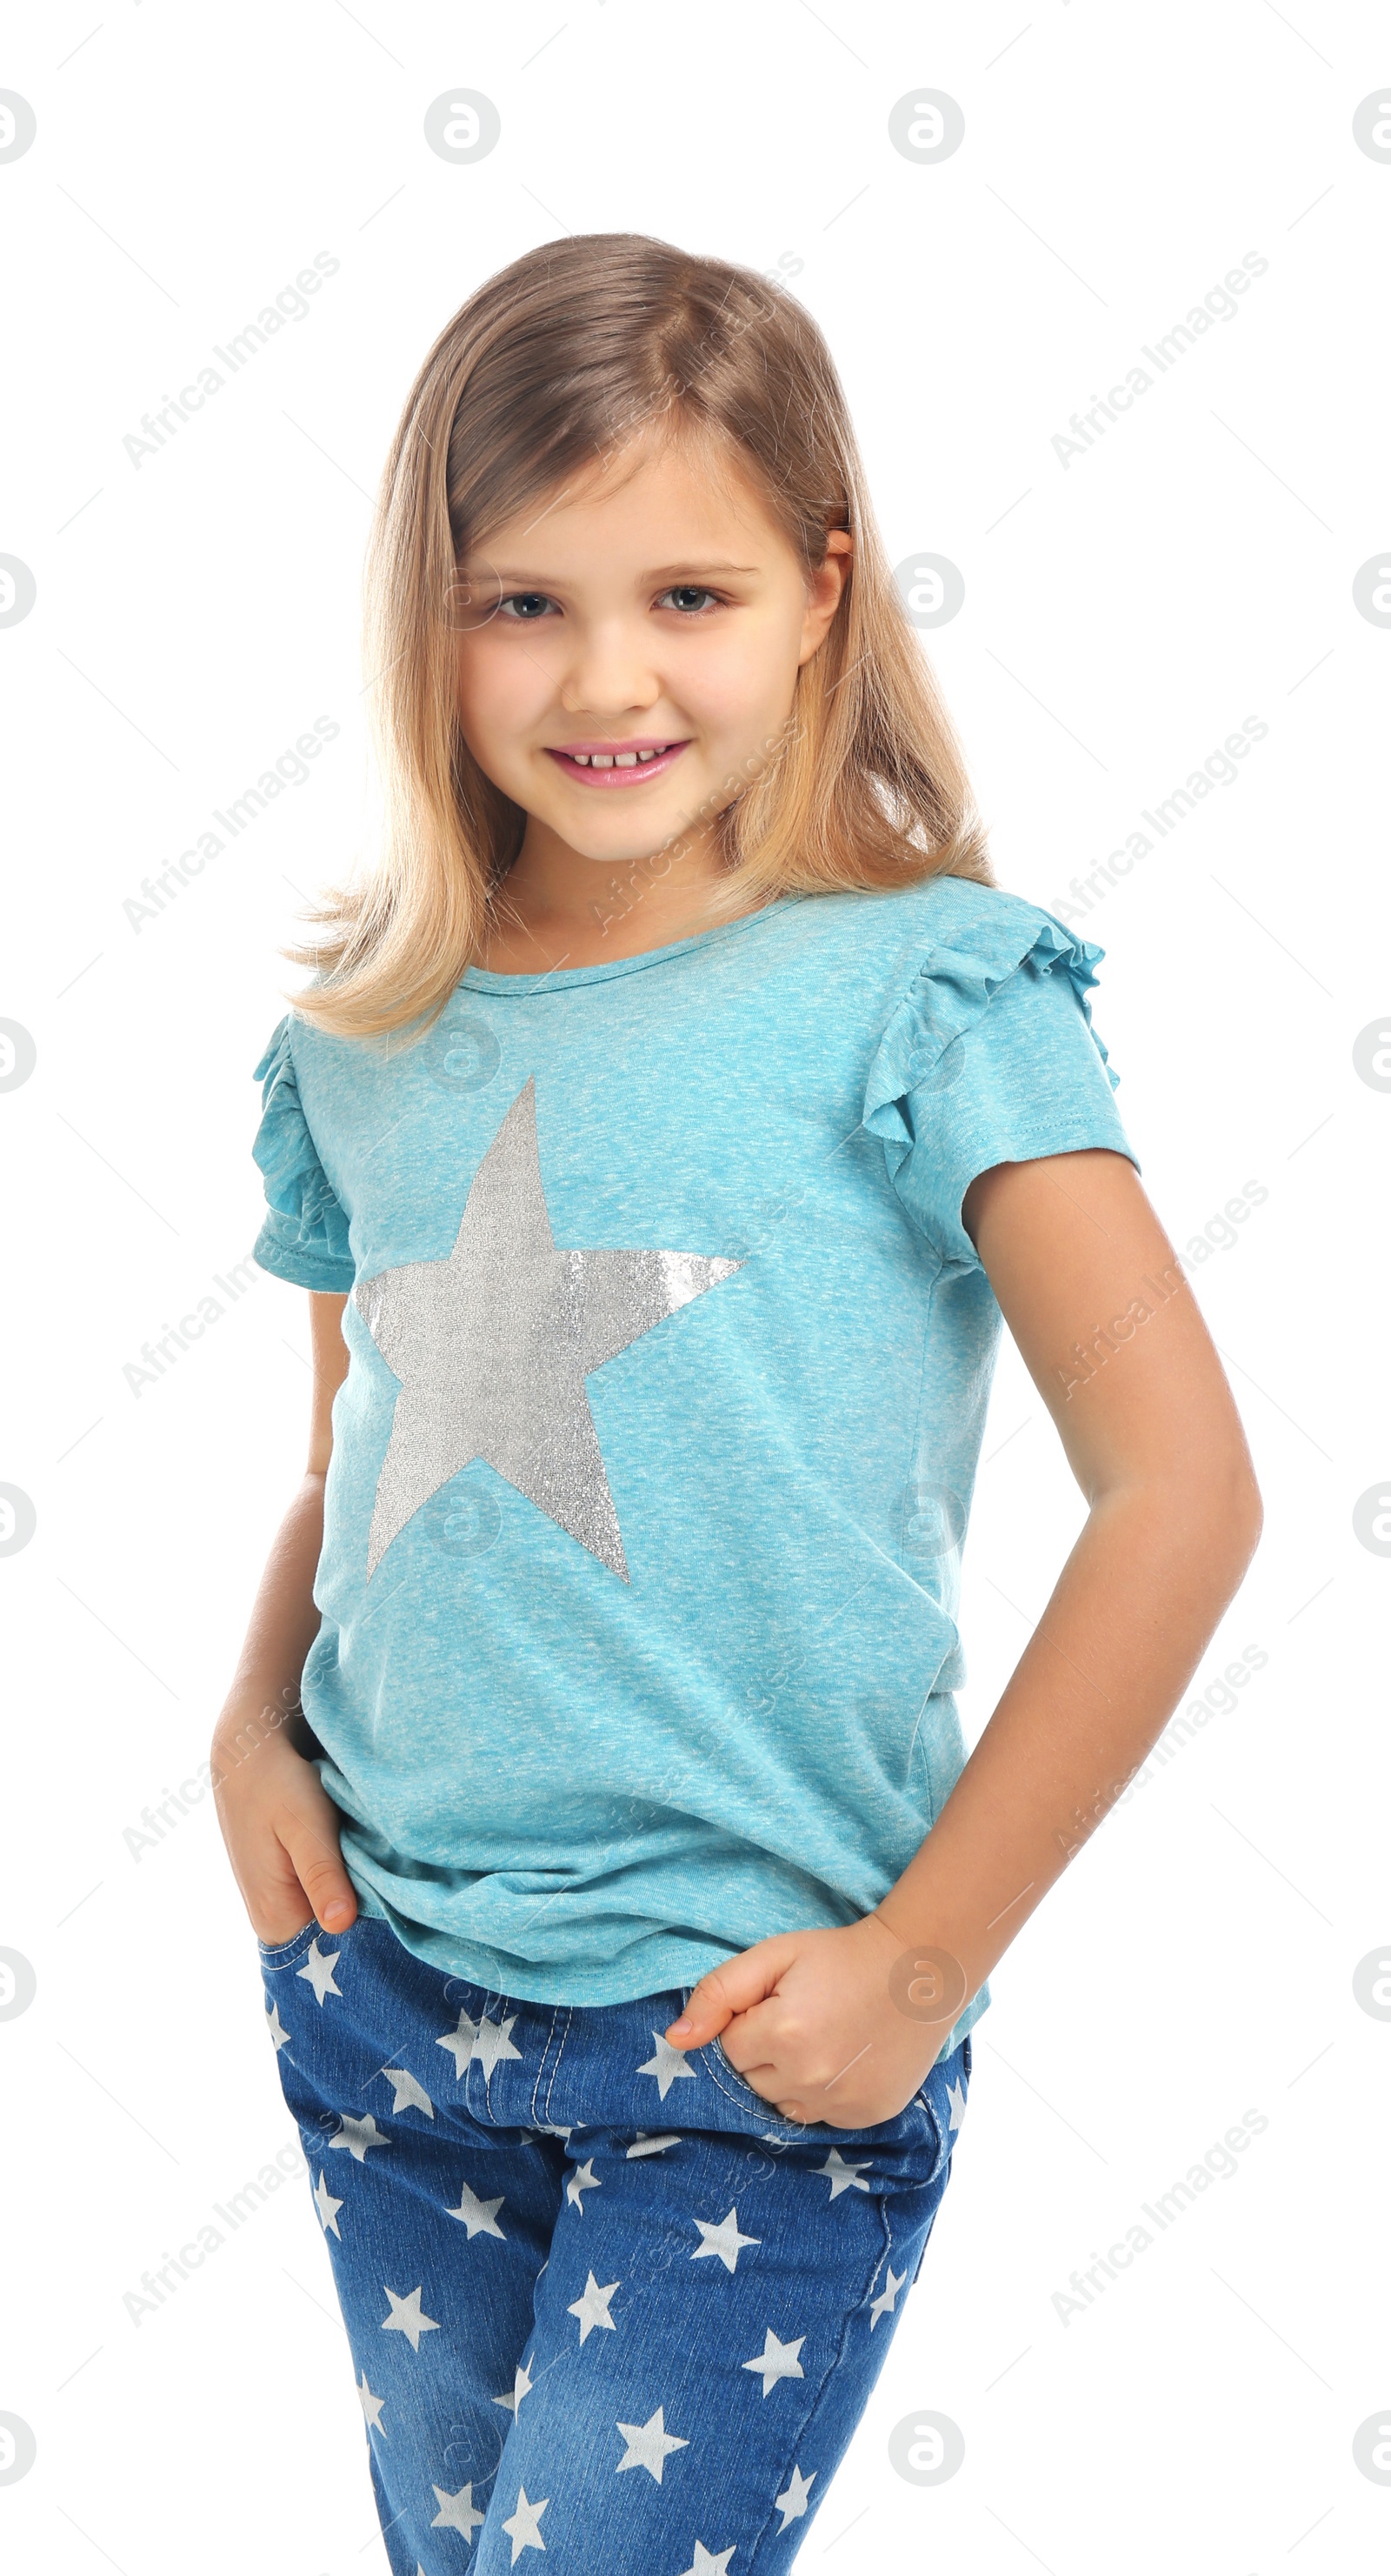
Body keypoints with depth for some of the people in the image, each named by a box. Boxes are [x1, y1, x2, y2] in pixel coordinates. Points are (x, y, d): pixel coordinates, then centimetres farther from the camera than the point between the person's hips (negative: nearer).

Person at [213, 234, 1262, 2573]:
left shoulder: (922, 991, -11)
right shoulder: (361, 1043, 4)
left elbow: (1181, 1488, -15)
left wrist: (921, 1958, -13)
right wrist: (254, 1721, -2)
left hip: (749, 2041, -5)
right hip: (382, 1988, 5)